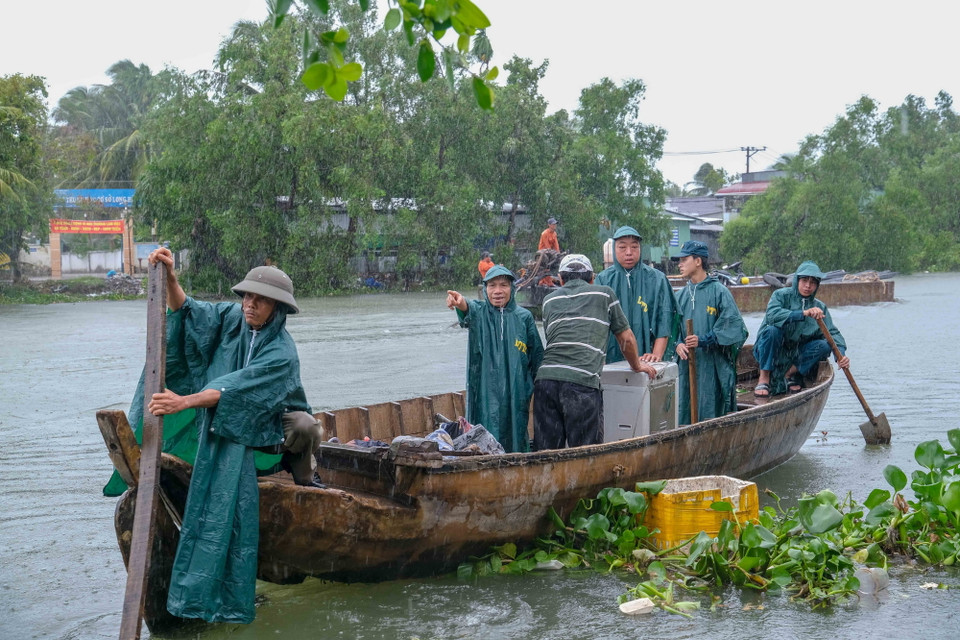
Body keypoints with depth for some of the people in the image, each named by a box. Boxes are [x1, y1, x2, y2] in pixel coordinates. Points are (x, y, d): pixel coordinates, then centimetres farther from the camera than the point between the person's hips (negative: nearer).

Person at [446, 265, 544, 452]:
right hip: (485, 393, -1)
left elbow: (537, 353, 11)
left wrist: (531, 386, 5)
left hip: (515, 393, 1)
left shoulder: (524, 317, 5)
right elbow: (469, 312, -24)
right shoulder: (479, 311, 1)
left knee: (516, 439, 4)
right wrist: (461, 304, -48)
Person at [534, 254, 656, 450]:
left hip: (545, 379, 4)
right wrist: (637, 365, 41)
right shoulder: (605, 294, 17)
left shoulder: (550, 300, 25)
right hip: (582, 382, -3)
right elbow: (626, 338, 22)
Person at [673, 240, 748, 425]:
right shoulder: (681, 295, 14)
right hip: (686, 366, 5)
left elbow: (734, 327, -8)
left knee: (710, 415, -4)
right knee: (685, 413, 6)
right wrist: (678, 344, -7)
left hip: (713, 367, -5)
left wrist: (704, 340, -18)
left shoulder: (719, 292, -3)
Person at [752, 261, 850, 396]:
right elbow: (771, 314, -29)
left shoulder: (820, 307, 5)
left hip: (795, 356, 4)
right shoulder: (782, 295, -8)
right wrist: (804, 313, -37)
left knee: (824, 345, -19)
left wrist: (841, 354, -22)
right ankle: (764, 378, -21)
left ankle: (791, 372, -3)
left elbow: (832, 332, -2)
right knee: (772, 330, -34)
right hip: (770, 352, -4)